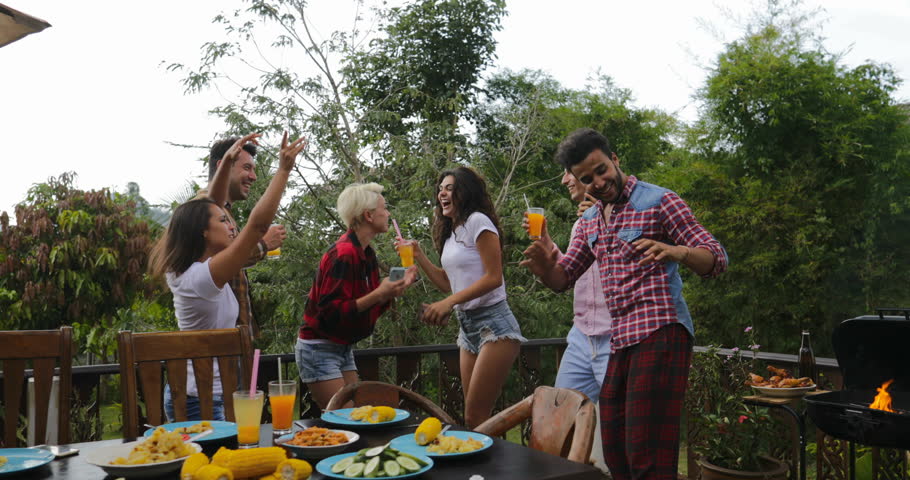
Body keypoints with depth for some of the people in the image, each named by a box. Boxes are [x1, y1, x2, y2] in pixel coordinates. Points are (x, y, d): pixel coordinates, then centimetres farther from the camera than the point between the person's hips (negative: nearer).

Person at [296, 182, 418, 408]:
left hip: (343, 349, 9)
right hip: (319, 349, -9)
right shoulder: (343, 255, -21)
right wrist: (377, 295, -29)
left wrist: (398, 287, -1)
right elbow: (330, 312, -25)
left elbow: (371, 308, 10)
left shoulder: (366, 254, 7)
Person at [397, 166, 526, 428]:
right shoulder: (450, 234, 16)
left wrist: (448, 303, -22)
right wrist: (418, 256, 11)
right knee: (474, 418, 8)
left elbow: (493, 277, -17)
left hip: (493, 322, -9)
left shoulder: (478, 221, -10)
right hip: (467, 325, 9)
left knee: (475, 418, -12)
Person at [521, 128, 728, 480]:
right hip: (620, 341, 7)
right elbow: (562, 278, 18)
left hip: (659, 332, -7)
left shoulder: (659, 201, -4)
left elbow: (716, 259, -8)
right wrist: (544, 267, -6)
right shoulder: (590, 221, 17)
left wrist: (674, 252, -31)